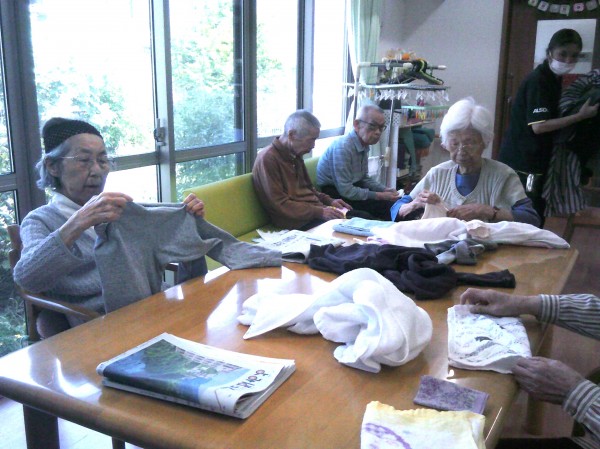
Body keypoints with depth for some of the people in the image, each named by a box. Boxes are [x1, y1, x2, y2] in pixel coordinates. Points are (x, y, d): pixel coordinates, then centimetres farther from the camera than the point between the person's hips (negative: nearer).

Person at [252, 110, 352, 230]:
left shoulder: (296, 155, 14)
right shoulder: (268, 158, -13)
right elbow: (280, 205, -18)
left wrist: (329, 201, 8)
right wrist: (319, 212, -21)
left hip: (316, 210, 9)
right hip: (297, 222, -9)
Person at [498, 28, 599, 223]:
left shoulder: (553, 79, 12)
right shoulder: (538, 80, -16)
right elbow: (538, 126, -23)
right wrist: (580, 116, -21)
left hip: (536, 162, 9)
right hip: (521, 163, -9)